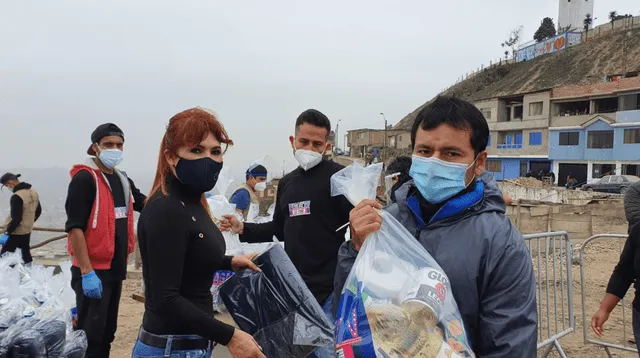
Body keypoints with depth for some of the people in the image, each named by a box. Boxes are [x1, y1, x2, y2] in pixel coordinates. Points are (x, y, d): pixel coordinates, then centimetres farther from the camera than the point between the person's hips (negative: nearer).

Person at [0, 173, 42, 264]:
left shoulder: (16, 197, -24)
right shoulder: (33, 192, 3)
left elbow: (16, 218, -25)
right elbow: (38, 211, 14)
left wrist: (7, 231, -14)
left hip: (16, 232, -8)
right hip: (27, 230, 8)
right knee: (26, 252, 18)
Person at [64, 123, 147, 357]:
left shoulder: (122, 179, 11)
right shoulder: (84, 178, -12)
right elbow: (75, 227, -18)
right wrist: (86, 271, -22)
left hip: (116, 268, 8)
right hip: (93, 270, -8)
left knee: (107, 330, 17)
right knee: (91, 334, -3)